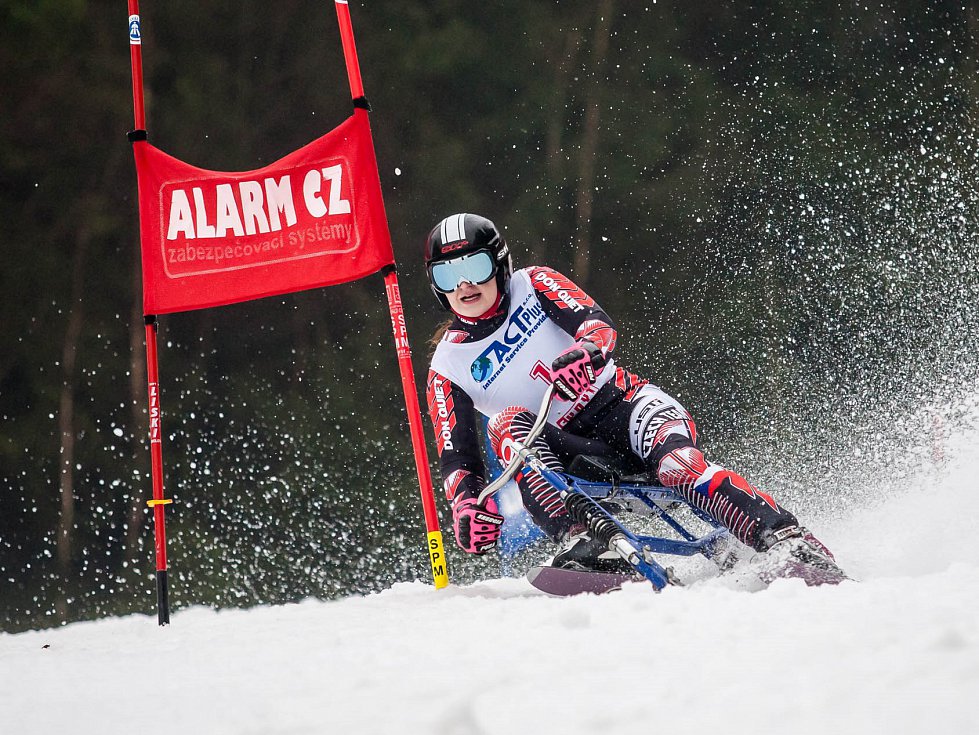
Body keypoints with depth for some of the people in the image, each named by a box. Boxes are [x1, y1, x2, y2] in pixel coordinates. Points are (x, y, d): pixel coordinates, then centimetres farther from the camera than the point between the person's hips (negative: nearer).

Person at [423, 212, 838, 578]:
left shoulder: (532, 284, 4)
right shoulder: (447, 370, 7)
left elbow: (597, 323, -12)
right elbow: (457, 457, 1)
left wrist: (585, 351, -37)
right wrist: (466, 505, -22)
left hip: (622, 404, -1)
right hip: (564, 451, 1)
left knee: (675, 462, -33)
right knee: (509, 423, -30)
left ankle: (784, 538, -45)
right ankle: (578, 544, -48)